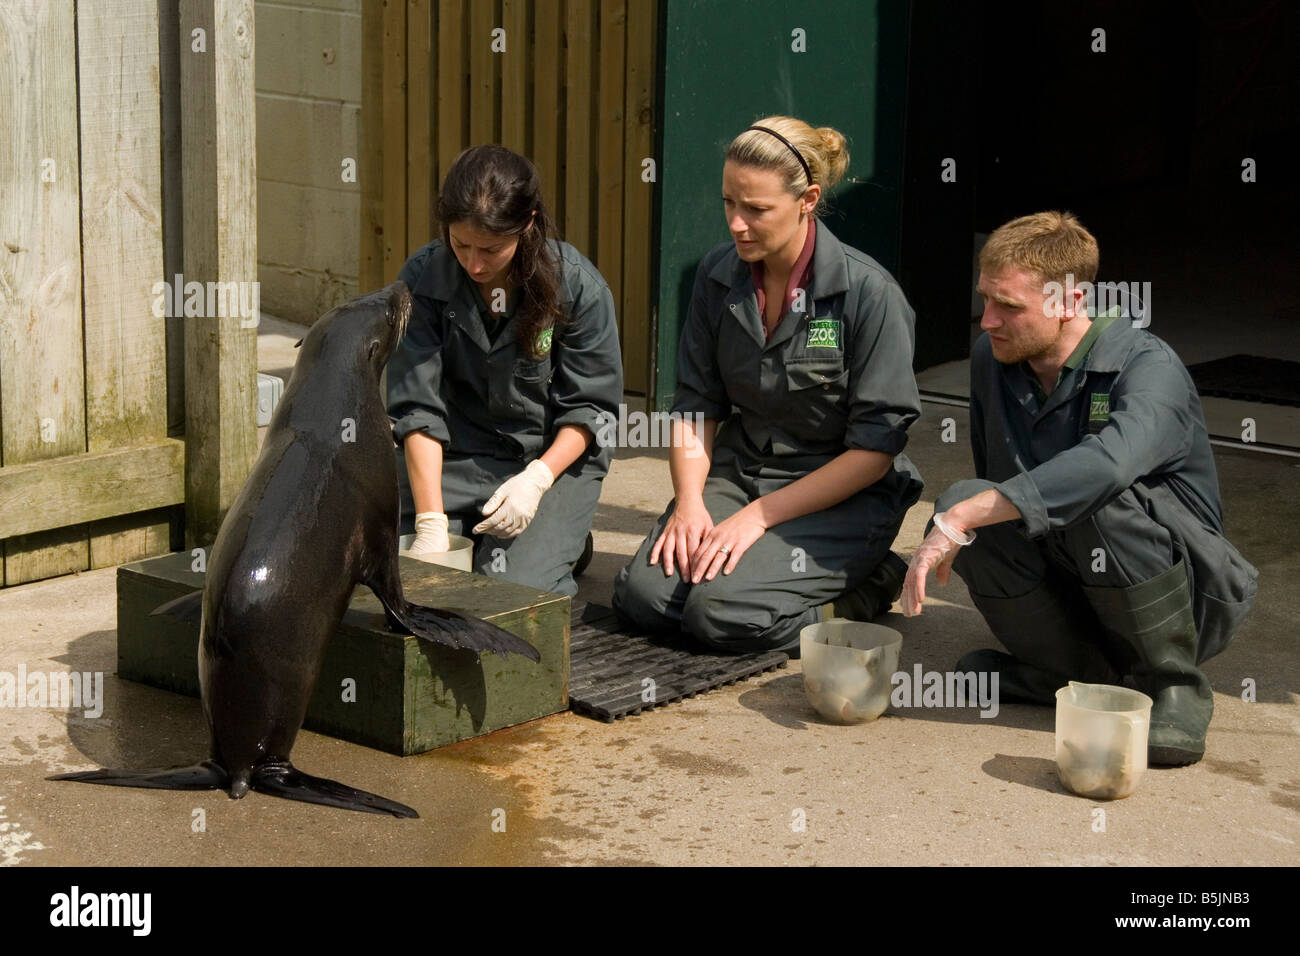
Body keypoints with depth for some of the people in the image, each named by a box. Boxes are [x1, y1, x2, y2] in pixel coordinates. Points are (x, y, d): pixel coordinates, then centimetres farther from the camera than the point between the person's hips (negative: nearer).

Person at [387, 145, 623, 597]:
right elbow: (417, 408, -15)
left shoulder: (577, 285, -13)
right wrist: (431, 525, -24)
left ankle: (562, 542, 12)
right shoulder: (422, 280, -11)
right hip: (453, 456, 2)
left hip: (553, 456, -2)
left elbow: (590, 406, -7)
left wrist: (536, 479, -23)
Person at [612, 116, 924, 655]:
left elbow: (875, 449, -15)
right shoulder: (719, 276, 0)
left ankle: (865, 588, 0)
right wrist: (690, 502, -12)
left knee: (721, 609, -26)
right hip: (739, 469, 5)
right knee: (643, 595, -17)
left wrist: (760, 516, -18)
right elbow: (696, 406, 6)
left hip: (842, 496, -5)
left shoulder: (868, 292, -16)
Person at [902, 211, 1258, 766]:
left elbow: (1110, 460, -43)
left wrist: (961, 519, -45)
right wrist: (960, 513, -3)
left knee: (1102, 502, -36)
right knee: (962, 499, -20)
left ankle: (1175, 685, -14)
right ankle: (1079, 672, -6)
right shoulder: (991, 360, 1)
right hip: (1068, 590, 5)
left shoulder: (1149, 366, -20)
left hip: (1188, 595, -5)